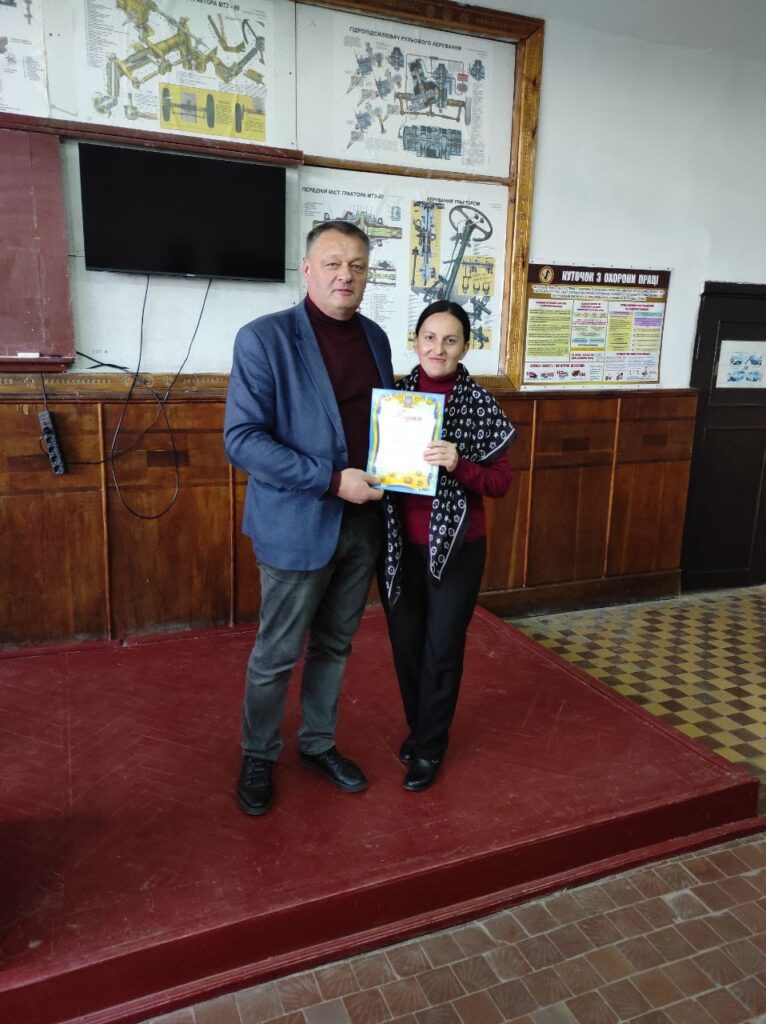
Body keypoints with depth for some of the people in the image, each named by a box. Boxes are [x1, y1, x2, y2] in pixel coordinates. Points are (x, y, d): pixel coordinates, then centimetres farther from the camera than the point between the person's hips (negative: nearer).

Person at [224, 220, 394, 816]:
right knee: (277, 655, 9)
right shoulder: (264, 338, -11)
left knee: (334, 646, 19)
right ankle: (258, 759, 32)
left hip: (363, 522, 6)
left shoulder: (375, 338, 8)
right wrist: (332, 479, -22)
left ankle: (319, 744, 39)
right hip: (298, 526, -5)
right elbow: (242, 438, -17)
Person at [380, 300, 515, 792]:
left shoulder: (481, 404, -8)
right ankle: (418, 728, 39)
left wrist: (459, 465, -25)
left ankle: (430, 748, 29)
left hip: (457, 545, -3)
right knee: (406, 644, 15)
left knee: (442, 649, 8)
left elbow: (501, 481, -8)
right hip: (400, 544, 3)